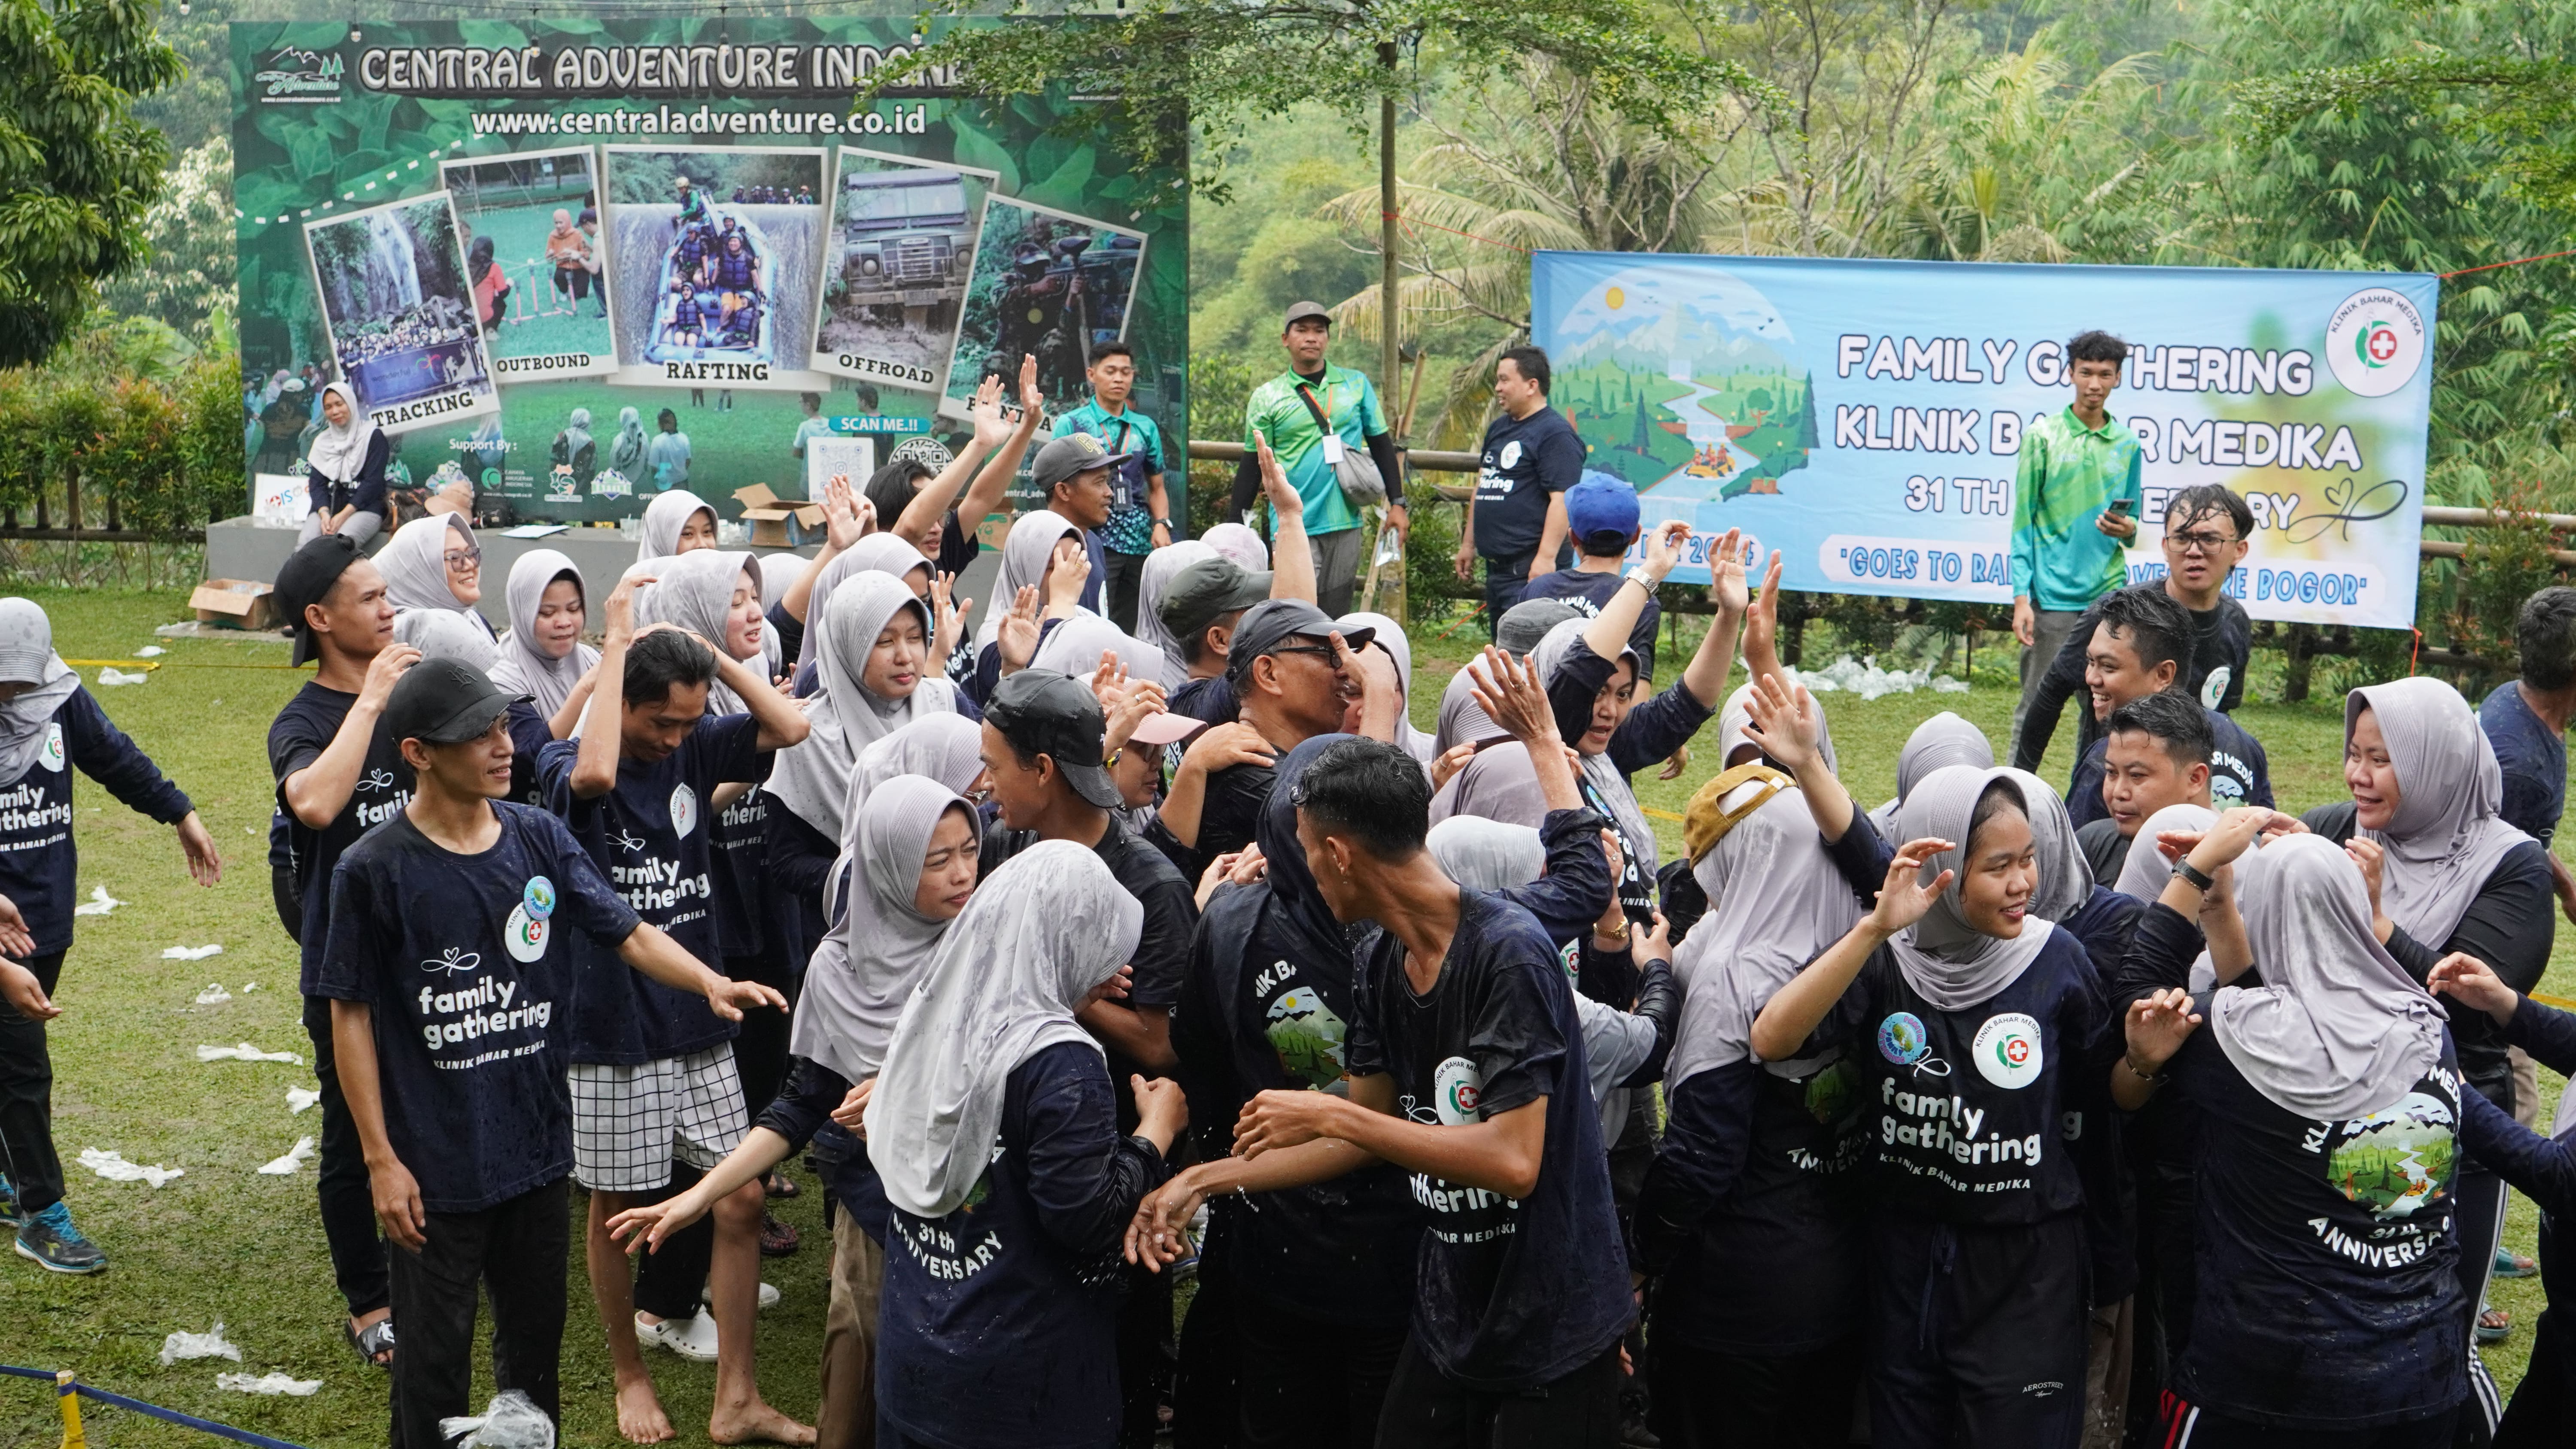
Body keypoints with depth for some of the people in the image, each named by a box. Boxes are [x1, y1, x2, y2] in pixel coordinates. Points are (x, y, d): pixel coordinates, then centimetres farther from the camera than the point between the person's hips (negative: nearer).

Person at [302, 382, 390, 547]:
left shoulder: (373, 436, 3)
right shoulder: (322, 441, 19)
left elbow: (373, 482, -6)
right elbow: (316, 483, 9)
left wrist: (344, 515, -16)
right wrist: (324, 513, -12)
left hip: (365, 507, -4)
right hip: (327, 507, 4)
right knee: (306, 542, -28)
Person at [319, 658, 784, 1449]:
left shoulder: (540, 838, -3)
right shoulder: (375, 870, -14)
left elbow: (628, 931, -2)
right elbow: (350, 1017, -9)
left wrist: (710, 981, -21)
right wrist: (381, 1159, -9)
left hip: (538, 1145, 4)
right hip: (437, 1165, -4)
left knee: (536, 1334, 19)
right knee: (436, 1354, 9)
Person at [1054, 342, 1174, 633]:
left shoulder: (1146, 428, 15)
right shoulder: (1071, 424, 4)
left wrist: (1162, 524, 2)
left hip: (1140, 541, 4)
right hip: (1093, 541, -4)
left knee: (1130, 630, 5)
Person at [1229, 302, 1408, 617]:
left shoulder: (1356, 384, 8)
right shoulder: (1267, 397, 2)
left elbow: (1382, 445, 13)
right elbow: (1252, 466, 5)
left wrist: (1397, 503, 5)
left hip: (1345, 524, 3)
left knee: (1337, 621, 8)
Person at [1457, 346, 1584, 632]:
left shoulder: (1555, 433, -12)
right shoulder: (1499, 428, 18)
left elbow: (1562, 500, -19)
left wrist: (1545, 559, -25)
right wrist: (1468, 544, 23)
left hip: (1530, 568, -10)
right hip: (1497, 566, 10)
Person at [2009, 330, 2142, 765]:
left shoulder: (2128, 444, 11)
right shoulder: (2043, 436, 1)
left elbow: (2132, 520, 18)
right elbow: (2023, 521, -1)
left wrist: (2127, 528, -8)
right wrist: (2021, 597, -9)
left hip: (2109, 593, 3)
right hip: (2053, 594, -3)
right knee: (2037, 705, -2)